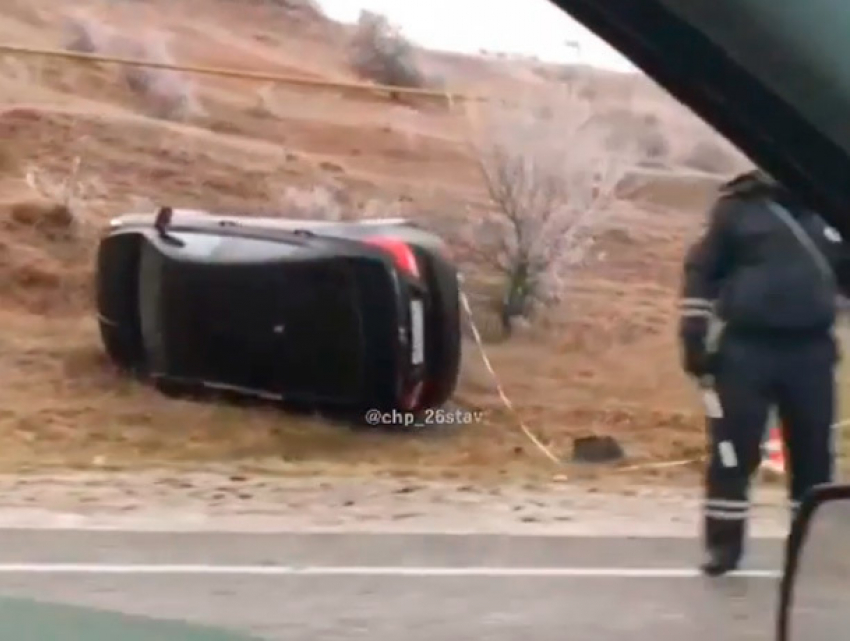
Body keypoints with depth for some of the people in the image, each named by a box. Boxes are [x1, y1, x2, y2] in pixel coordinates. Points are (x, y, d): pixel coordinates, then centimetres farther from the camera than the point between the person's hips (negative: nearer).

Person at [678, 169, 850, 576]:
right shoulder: (738, 207, -2)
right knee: (733, 452, -1)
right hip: (746, 351, -3)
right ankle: (722, 545, 11)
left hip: (811, 352, 3)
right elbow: (702, 272, 0)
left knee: (813, 454, 9)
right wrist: (694, 337, -5)